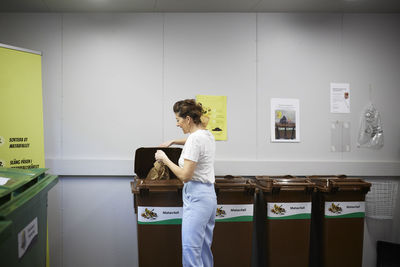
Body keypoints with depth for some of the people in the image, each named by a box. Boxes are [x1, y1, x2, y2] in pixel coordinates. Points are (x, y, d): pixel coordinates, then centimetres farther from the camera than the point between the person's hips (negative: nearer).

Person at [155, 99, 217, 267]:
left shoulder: (195, 139, -16)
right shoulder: (207, 134, 12)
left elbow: (185, 175, -18)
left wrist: (165, 159, -7)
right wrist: (172, 142, 33)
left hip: (196, 197, -10)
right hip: (209, 195, 10)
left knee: (190, 251, -10)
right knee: (204, 249, 13)